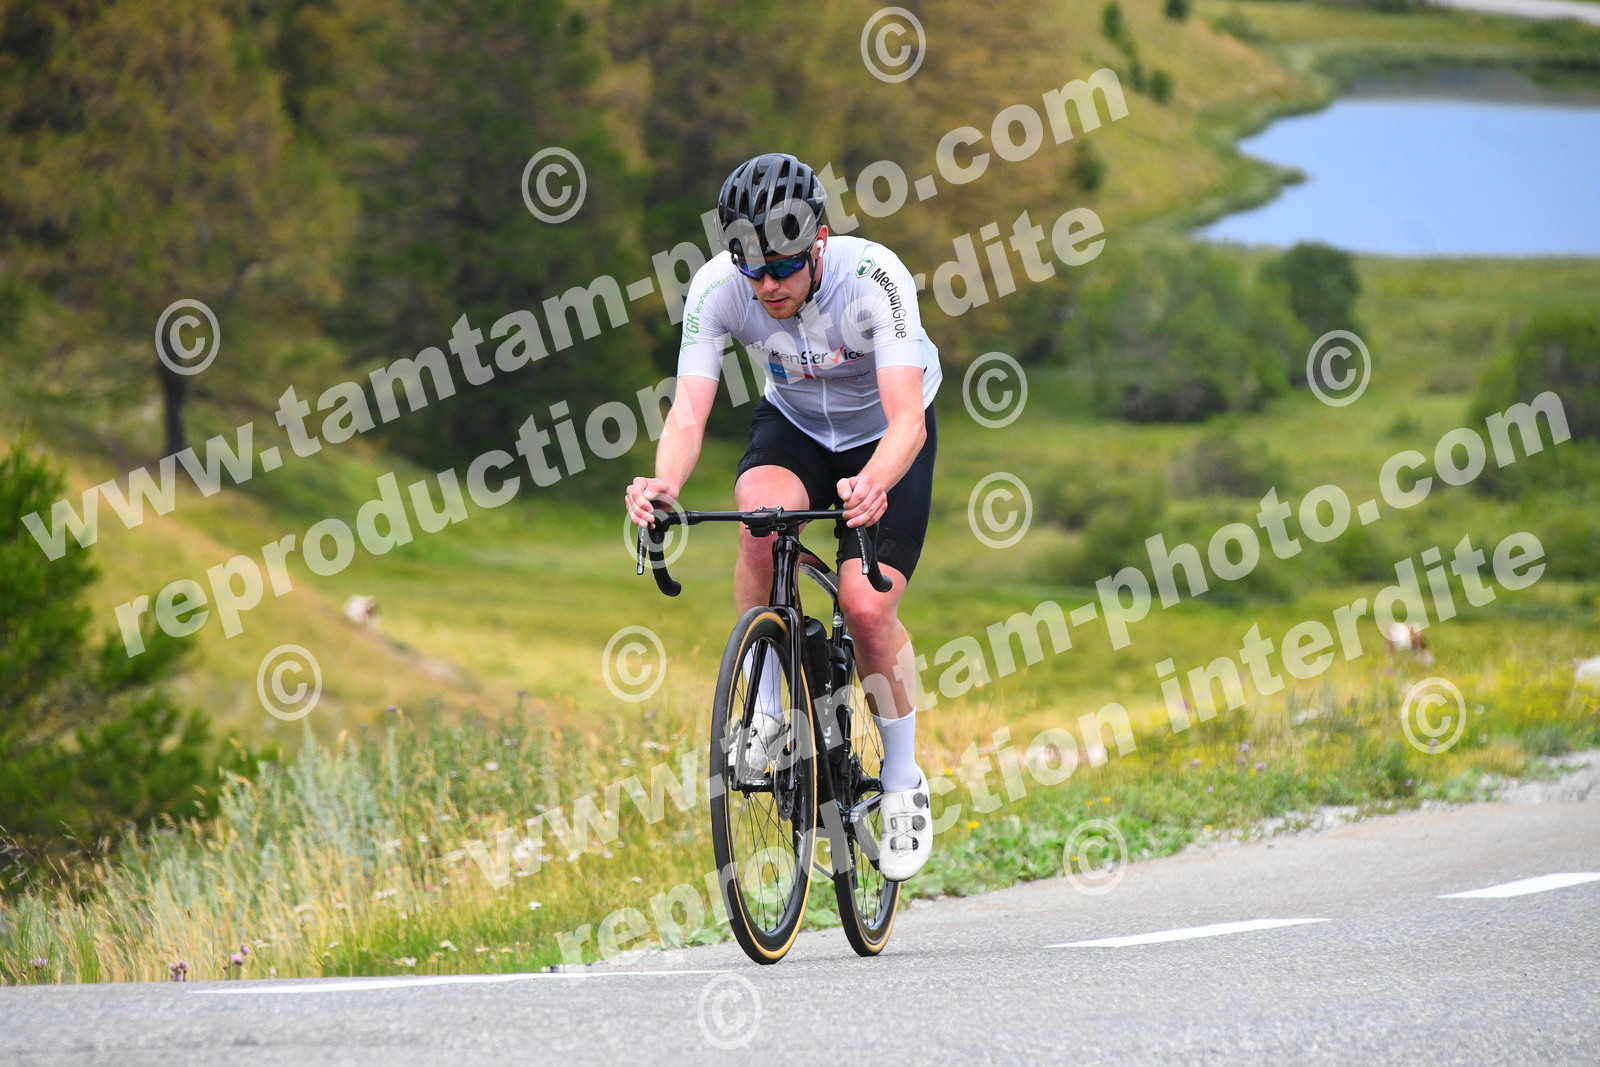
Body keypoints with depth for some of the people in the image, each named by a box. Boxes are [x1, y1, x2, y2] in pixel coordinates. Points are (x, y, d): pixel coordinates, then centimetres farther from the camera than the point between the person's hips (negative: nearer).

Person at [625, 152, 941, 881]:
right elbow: (689, 413, -31)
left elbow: (907, 417, -42)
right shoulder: (718, 288, -26)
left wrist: (874, 486, -63)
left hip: (883, 437, -2)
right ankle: (767, 708, -14)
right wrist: (665, 483, -53)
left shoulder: (874, 278, -34)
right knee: (763, 517, -33)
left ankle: (904, 782, 4)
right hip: (792, 425, 2)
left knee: (867, 607, -19)